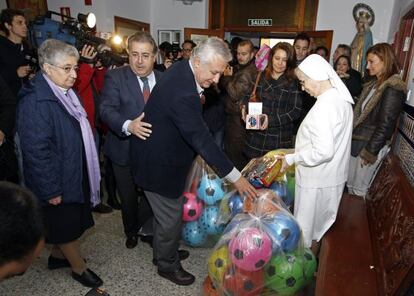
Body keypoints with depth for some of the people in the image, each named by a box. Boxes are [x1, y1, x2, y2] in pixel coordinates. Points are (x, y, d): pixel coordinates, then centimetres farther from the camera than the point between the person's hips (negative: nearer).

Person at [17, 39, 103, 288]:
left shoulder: (65, 92, 6)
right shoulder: (35, 100, -23)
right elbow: (36, 150, -24)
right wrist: (50, 190, -21)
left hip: (74, 173, 9)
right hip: (59, 180, -9)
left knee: (68, 221, 23)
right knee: (67, 224, 10)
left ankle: (58, 255, 45)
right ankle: (79, 267, 30)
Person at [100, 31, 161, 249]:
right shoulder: (115, 77, -10)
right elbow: (106, 109, -19)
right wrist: (128, 125, -37)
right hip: (125, 150, -1)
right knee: (128, 197, 18)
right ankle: (131, 232, 45)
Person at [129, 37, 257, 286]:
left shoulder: (183, 70, -3)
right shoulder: (183, 93, -35)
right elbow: (202, 140, -33)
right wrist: (235, 177, -27)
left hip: (162, 151, 10)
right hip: (160, 163, -10)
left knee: (168, 211, 26)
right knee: (171, 216, 10)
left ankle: (164, 250, 50)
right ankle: (168, 265, 35)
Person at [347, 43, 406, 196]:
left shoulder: (393, 89, -16)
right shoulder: (374, 84, 11)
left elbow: (386, 124, -19)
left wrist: (370, 151, -17)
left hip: (370, 145, -8)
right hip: (356, 141, 8)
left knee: (359, 189, 5)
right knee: (350, 184, 17)